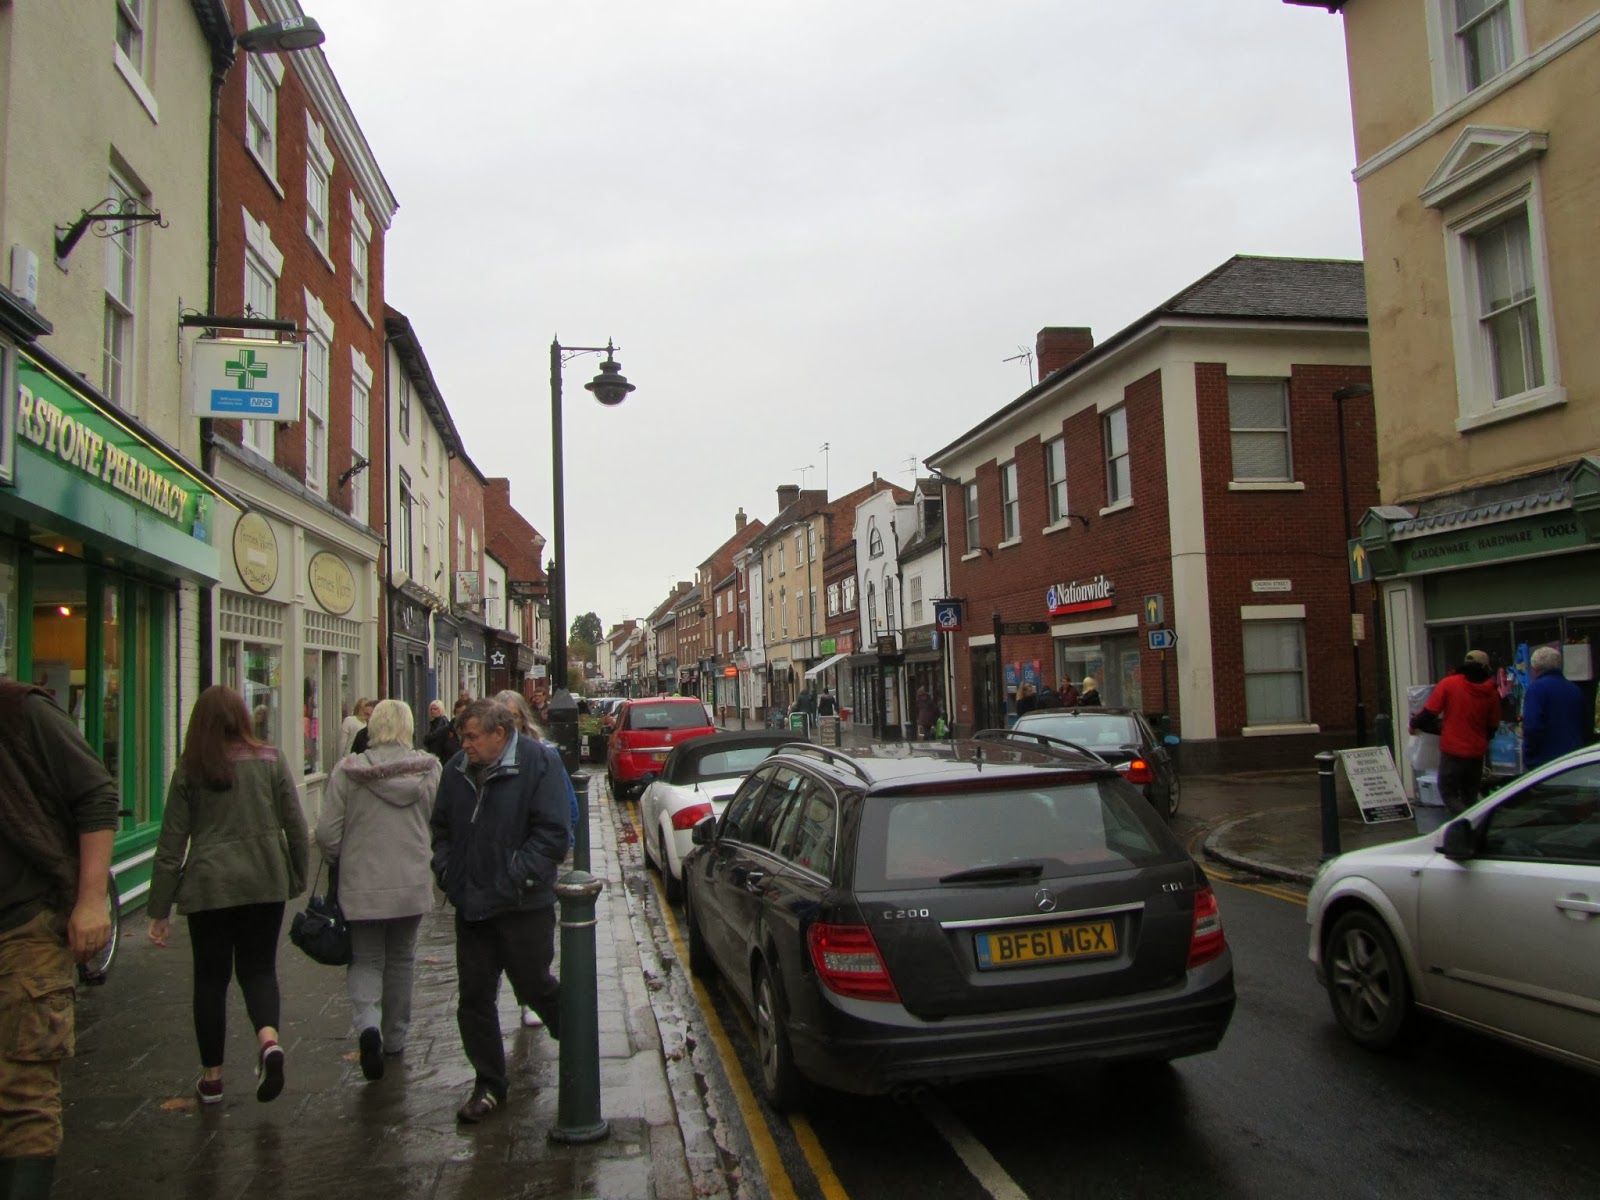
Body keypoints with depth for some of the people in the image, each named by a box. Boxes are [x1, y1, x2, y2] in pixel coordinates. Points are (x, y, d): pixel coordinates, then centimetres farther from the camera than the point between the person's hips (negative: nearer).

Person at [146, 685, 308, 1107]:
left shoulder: (190, 769, -1)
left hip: (209, 884, -1)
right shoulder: (271, 760, 0)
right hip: (265, 882, 1)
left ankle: (212, 1077, 21)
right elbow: (296, 827, 1)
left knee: (211, 976, 13)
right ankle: (269, 1039, -12)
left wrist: (159, 910, 4)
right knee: (258, 966, 14)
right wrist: (301, 878, 13)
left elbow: (171, 843, 0)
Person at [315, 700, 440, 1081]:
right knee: (401, 960, 18)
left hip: (361, 883, -2)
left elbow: (327, 832, -8)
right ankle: (395, 1039, 28)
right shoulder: (429, 769, -5)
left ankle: (367, 1024, -12)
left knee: (366, 960, 12)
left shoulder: (347, 770, -10)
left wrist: (340, 862, 12)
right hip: (413, 882, 2)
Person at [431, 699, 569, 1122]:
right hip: (470, 906, 5)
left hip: (522, 907, -5)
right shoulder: (457, 770, 6)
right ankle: (488, 1085, 24)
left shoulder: (538, 763, -12)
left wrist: (516, 878, -20)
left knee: (534, 986, 8)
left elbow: (551, 833, -15)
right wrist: (445, 867, 3)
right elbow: (441, 827, 19)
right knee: (474, 997, 9)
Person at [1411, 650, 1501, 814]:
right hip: (1477, 752, 4)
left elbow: (1429, 712, -9)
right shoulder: (1491, 692, 3)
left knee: (1448, 794, 3)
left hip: (1453, 751, -4)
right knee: (1470, 797, 16)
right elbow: (1493, 727, 12)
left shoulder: (1448, 683, -9)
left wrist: (1414, 724, 10)